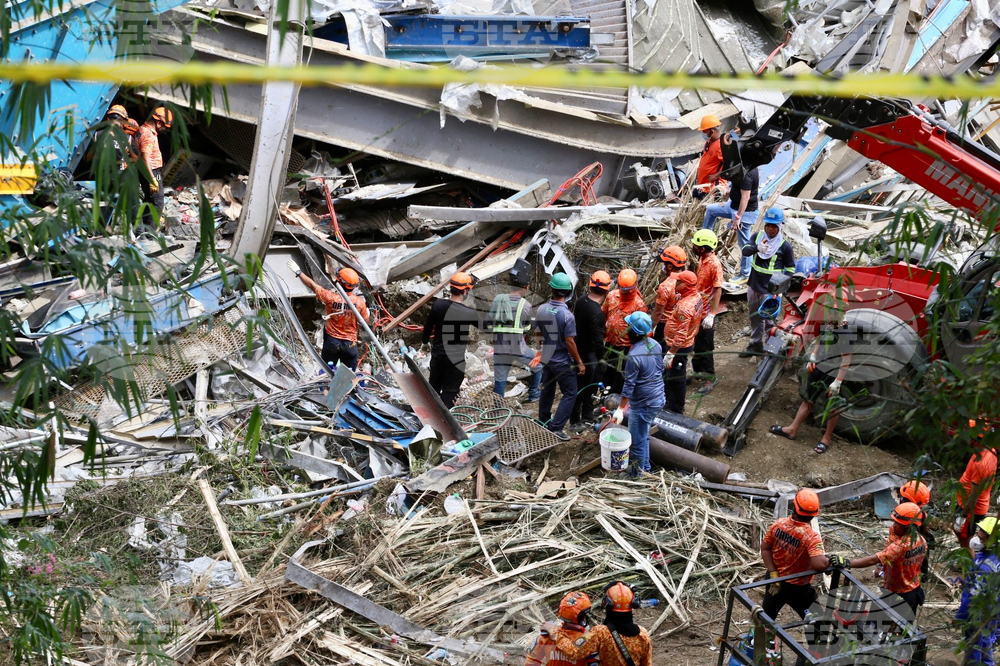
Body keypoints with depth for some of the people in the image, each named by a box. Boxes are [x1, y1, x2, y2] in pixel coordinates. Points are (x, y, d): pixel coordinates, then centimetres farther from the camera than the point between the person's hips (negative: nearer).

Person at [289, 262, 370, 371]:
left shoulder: (331, 297, -18)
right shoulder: (359, 302, -16)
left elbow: (312, 285, -6)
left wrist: (298, 272, 6)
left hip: (331, 340, 0)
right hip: (350, 343, 0)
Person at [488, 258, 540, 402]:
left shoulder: (498, 299, 1)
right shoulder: (525, 305, -8)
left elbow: (488, 324, 4)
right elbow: (527, 329, 2)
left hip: (499, 348, 3)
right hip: (518, 348, -3)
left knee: (499, 382, 8)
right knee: (538, 367, 23)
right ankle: (533, 394, 31)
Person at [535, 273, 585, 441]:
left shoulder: (542, 309, -7)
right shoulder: (567, 315, -24)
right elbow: (569, 342, -21)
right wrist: (579, 362, -10)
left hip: (546, 358, 6)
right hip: (563, 362, -6)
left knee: (547, 390, 21)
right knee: (570, 394, 4)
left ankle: (543, 422, 34)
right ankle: (556, 427, -3)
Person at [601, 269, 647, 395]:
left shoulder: (639, 304, -17)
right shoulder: (612, 295, -2)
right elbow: (604, 314, 12)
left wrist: (633, 349, -16)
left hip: (624, 347, -6)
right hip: (609, 342, 6)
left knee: (620, 375, 8)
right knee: (607, 371, 20)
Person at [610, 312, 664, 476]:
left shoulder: (634, 356, -27)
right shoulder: (655, 345, -3)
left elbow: (629, 386, -22)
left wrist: (620, 409, -13)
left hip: (643, 404, -9)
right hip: (658, 398, 9)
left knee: (637, 441, 10)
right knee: (644, 436, 26)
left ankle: (637, 473, 24)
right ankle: (645, 467, 41)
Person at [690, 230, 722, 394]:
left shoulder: (715, 264, -23)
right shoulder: (701, 259, 3)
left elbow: (718, 290, -24)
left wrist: (712, 315, -26)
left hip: (706, 312, -9)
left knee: (705, 347, 1)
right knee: (695, 342, 20)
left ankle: (710, 377, 13)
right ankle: (698, 370, 36)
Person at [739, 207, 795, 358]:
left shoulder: (785, 246, -10)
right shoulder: (758, 236, 0)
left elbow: (790, 268, -2)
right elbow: (745, 250, -13)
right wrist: (757, 247, -35)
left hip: (770, 289, -5)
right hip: (753, 285, 5)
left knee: (769, 319, 0)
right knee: (755, 317, 18)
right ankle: (755, 345, 34)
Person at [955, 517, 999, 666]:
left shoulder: (985, 565, -33)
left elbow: (974, 595, -28)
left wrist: (960, 616, -18)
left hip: (978, 615, -8)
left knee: (973, 646, 10)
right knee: (985, 645, 25)